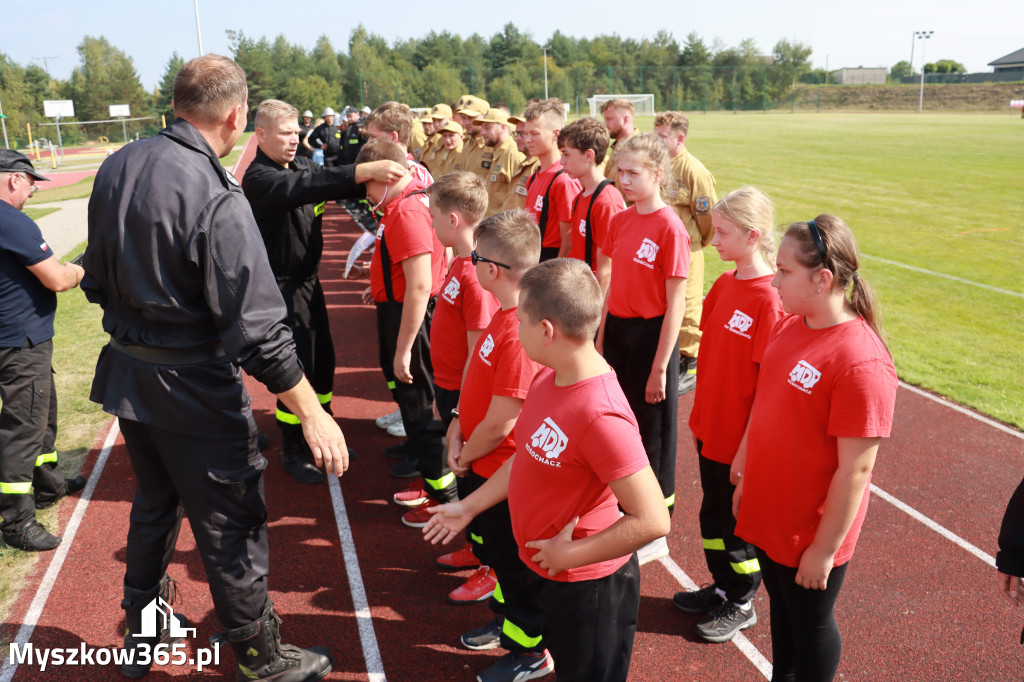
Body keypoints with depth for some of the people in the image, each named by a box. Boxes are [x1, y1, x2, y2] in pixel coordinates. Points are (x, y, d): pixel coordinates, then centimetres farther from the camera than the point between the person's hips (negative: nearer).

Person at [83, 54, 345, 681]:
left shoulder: (117, 168, 1)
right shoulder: (216, 199, -25)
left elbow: (98, 281, 11)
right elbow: (257, 329, -27)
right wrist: (313, 414, -21)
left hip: (126, 372, 8)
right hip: (192, 389, -8)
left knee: (155, 505, 26)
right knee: (231, 524, 8)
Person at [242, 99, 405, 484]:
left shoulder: (301, 166, 7)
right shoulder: (258, 178, -20)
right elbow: (301, 189, -38)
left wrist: (375, 178, -18)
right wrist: (362, 172, -47)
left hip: (308, 281, 8)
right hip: (281, 288, -8)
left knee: (323, 362, 16)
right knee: (296, 367, -1)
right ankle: (292, 452, 15)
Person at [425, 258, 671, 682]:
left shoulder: (601, 415, -33)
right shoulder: (548, 377, -5)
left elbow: (652, 520, -32)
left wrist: (569, 554, -23)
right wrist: (469, 506, 14)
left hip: (587, 586, -8)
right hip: (543, 569, 8)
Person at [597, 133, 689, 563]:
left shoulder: (669, 228, -15)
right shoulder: (620, 221, 6)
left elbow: (675, 305, -15)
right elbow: (613, 287, 11)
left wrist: (660, 367, -15)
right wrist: (600, 343, 9)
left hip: (650, 336, -7)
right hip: (616, 331, 7)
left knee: (652, 432, 6)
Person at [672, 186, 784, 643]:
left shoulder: (769, 300, -22)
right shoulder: (723, 285, 2)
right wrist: (699, 415, 12)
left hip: (742, 438, -7)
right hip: (710, 429, 7)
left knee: (738, 520, 10)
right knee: (712, 511, 21)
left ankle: (742, 604, 31)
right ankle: (721, 587, 41)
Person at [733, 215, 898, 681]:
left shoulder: (862, 363, -27)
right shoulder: (789, 325, -2)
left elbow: (855, 469, -23)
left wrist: (825, 548, -17)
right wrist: (745, 474, 14)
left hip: (811, 532, -7)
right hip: (766, 513, 7)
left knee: (810, 623, 16)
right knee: (780, 604, 26)